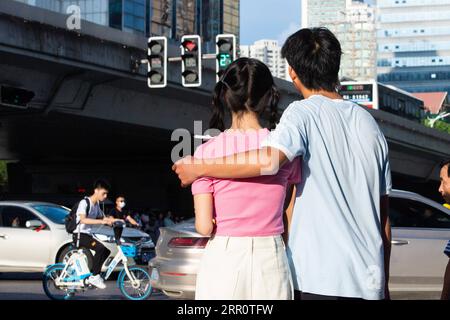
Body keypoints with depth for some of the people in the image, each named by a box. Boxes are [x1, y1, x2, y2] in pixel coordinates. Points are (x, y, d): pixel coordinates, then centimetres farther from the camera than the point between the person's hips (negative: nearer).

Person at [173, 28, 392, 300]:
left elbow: (269, 160, -25)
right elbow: (384, 215, 16)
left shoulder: (304, 113, -5)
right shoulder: (369, 123, 15)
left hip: (318, 280, -6)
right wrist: (384, 283, 23)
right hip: (369, 281, 6)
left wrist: (199, 168, -13)